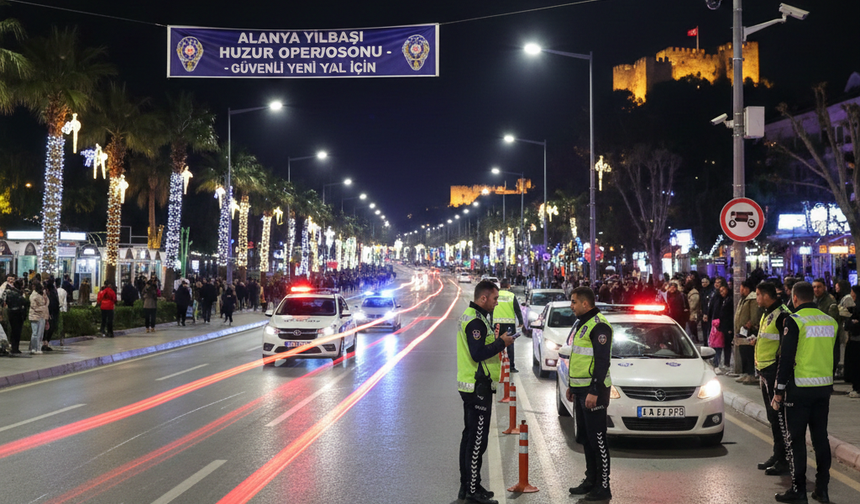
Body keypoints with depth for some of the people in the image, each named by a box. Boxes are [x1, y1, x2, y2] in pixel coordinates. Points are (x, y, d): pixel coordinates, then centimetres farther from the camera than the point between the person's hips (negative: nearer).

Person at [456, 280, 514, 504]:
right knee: (477, 439, -6)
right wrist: (501, 342, -17)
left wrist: (496, 340, 10)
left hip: (470, 385, 11)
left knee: (470, 436, 16)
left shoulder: (470, 316, 15)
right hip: (478, 388, -11)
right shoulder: (476, 321, -19)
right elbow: (478, 353, -27)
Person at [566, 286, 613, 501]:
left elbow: (602, 362, -21)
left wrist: (594, 392, -23)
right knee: (585, 439, 15)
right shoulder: (580, 324, 16)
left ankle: (603, 487, 0)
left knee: (597, 439, -5)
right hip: (580, 390, 10)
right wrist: (571, 386, 22)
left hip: (593, 391, -10)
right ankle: (591, 481, 25)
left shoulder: (598, 326, -16)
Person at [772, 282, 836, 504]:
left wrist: (779, 391, -7)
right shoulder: (830, 321, 7)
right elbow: (832, 356, 15)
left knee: (795, 439, 2)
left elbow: (786, 358, -13)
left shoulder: (794, 321, -12)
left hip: (800, 389, -6)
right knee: (820, 437, 12)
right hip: (824, 387, 6)